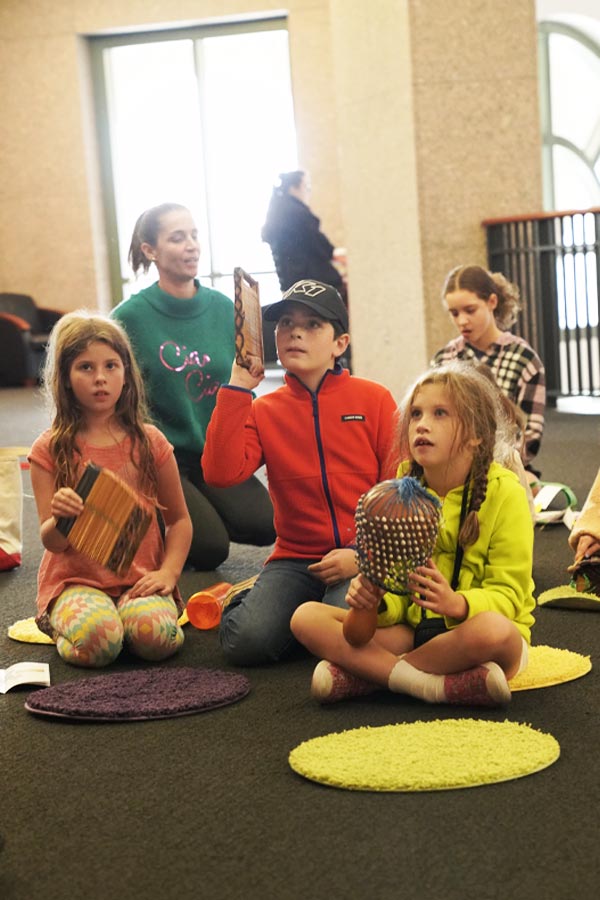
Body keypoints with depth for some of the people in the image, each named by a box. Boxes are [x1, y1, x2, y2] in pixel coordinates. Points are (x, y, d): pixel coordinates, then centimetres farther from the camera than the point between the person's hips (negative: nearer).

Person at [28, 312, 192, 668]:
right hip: (76, 580, -1)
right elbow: (51, 542, -2)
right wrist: (59, 519, -27)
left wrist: (169, 572, -8)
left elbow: (179, 519, 9)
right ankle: (61, 620, 2)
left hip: (140, 579, 1)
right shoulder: (51, 450, -1)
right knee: (96, 641, -32)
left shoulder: (149, 442, 4)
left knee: (155, 633, -31)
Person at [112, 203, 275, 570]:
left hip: (217, 454, 4)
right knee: (209, 550, -19)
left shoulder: (224, 309, 2)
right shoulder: (130, 317, -10)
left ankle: (201, 512, 14)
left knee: (263, 525, -17)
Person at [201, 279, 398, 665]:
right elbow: (221, 473, -13)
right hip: (295, 558, 2)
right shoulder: (262, 410, 7)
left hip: (362, 558, -1)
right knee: (247, 642, -23)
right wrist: (239, 386, -11)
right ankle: (251, 600, 13)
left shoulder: (374, 398, 2)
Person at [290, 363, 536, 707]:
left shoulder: (504, 492, -8)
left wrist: (457, 604, -34)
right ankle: (437, 684, -26)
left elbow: (507, 595, -12)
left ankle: (361, 671, -21)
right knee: (306, 617, -14)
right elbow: (397, 597, 5)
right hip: (412, 629, 4)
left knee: (493, 630, -41)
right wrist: (376, 602, -20)